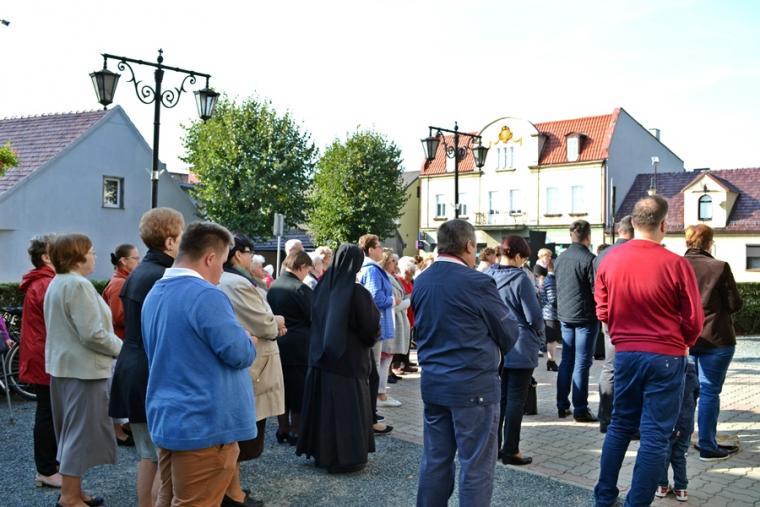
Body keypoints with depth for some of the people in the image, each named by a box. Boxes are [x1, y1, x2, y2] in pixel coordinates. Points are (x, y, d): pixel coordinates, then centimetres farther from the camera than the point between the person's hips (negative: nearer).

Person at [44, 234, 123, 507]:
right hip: (84, 369, -10)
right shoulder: (78, 285, -18)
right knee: (82, 432, -2)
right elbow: (93, 334, -23)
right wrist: (122, 349, -9)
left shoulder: (56, 284, 13)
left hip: (62, 366, 10)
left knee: (71, 431, 17)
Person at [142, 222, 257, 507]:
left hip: (165, 420, 9)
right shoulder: (206, 296, -20)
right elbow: (240, 354, -17)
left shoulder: (154, 294, 10)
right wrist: (248, 341, 5)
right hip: (204, 425, -9)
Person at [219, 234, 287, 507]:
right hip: (246, 365, -10)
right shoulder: (238, 283, -21)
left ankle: (227, 485, 28)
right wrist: (276, 323, 2)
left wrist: (271, 323, 8)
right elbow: (265, 325, -19)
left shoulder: (222, 281, 11)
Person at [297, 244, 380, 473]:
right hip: (349, 359, -6)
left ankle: (321, 452, 25)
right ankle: (347, 456, 12)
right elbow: (370, 327, -12)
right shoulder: (357, 292, -18)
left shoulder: (323, 287, -1)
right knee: (348, 406, 5)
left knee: (323, 403, 15)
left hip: (320, 356, 6)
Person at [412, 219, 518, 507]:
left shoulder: (420, 283, 4)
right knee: (475, 467, 3)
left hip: (433, 383, 7)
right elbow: (508, 334, -6)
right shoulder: (478, 282, -15)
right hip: (474, 385, -6)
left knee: (435, 461, 15)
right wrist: (494, 349, 14)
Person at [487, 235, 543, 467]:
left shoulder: (487, 276, 1)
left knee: (498, 396, 15)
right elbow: (534, 315, -13)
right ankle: (510, 451, 8)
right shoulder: (520, 279, -16)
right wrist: (539, 336, 6)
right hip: (520, 348, -6)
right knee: (516, 399, 2)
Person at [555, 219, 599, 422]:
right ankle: (580, 409, 2)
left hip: (564, 316, 6)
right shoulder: (588, 259, -15)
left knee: (566, 361, 13)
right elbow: (596, 290, -15)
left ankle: (562, 406, 18)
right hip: (585, 317, -6)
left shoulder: (560, 259, 5)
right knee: (582, 363, -1)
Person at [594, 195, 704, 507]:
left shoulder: (610, 260, -2)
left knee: (620, 425, 18)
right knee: (655, 434, 5)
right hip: (665, 358, -4)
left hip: (625, 354, 4)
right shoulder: (676, 264, -13)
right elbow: (694, 321, -5)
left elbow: (602, 311, 8)